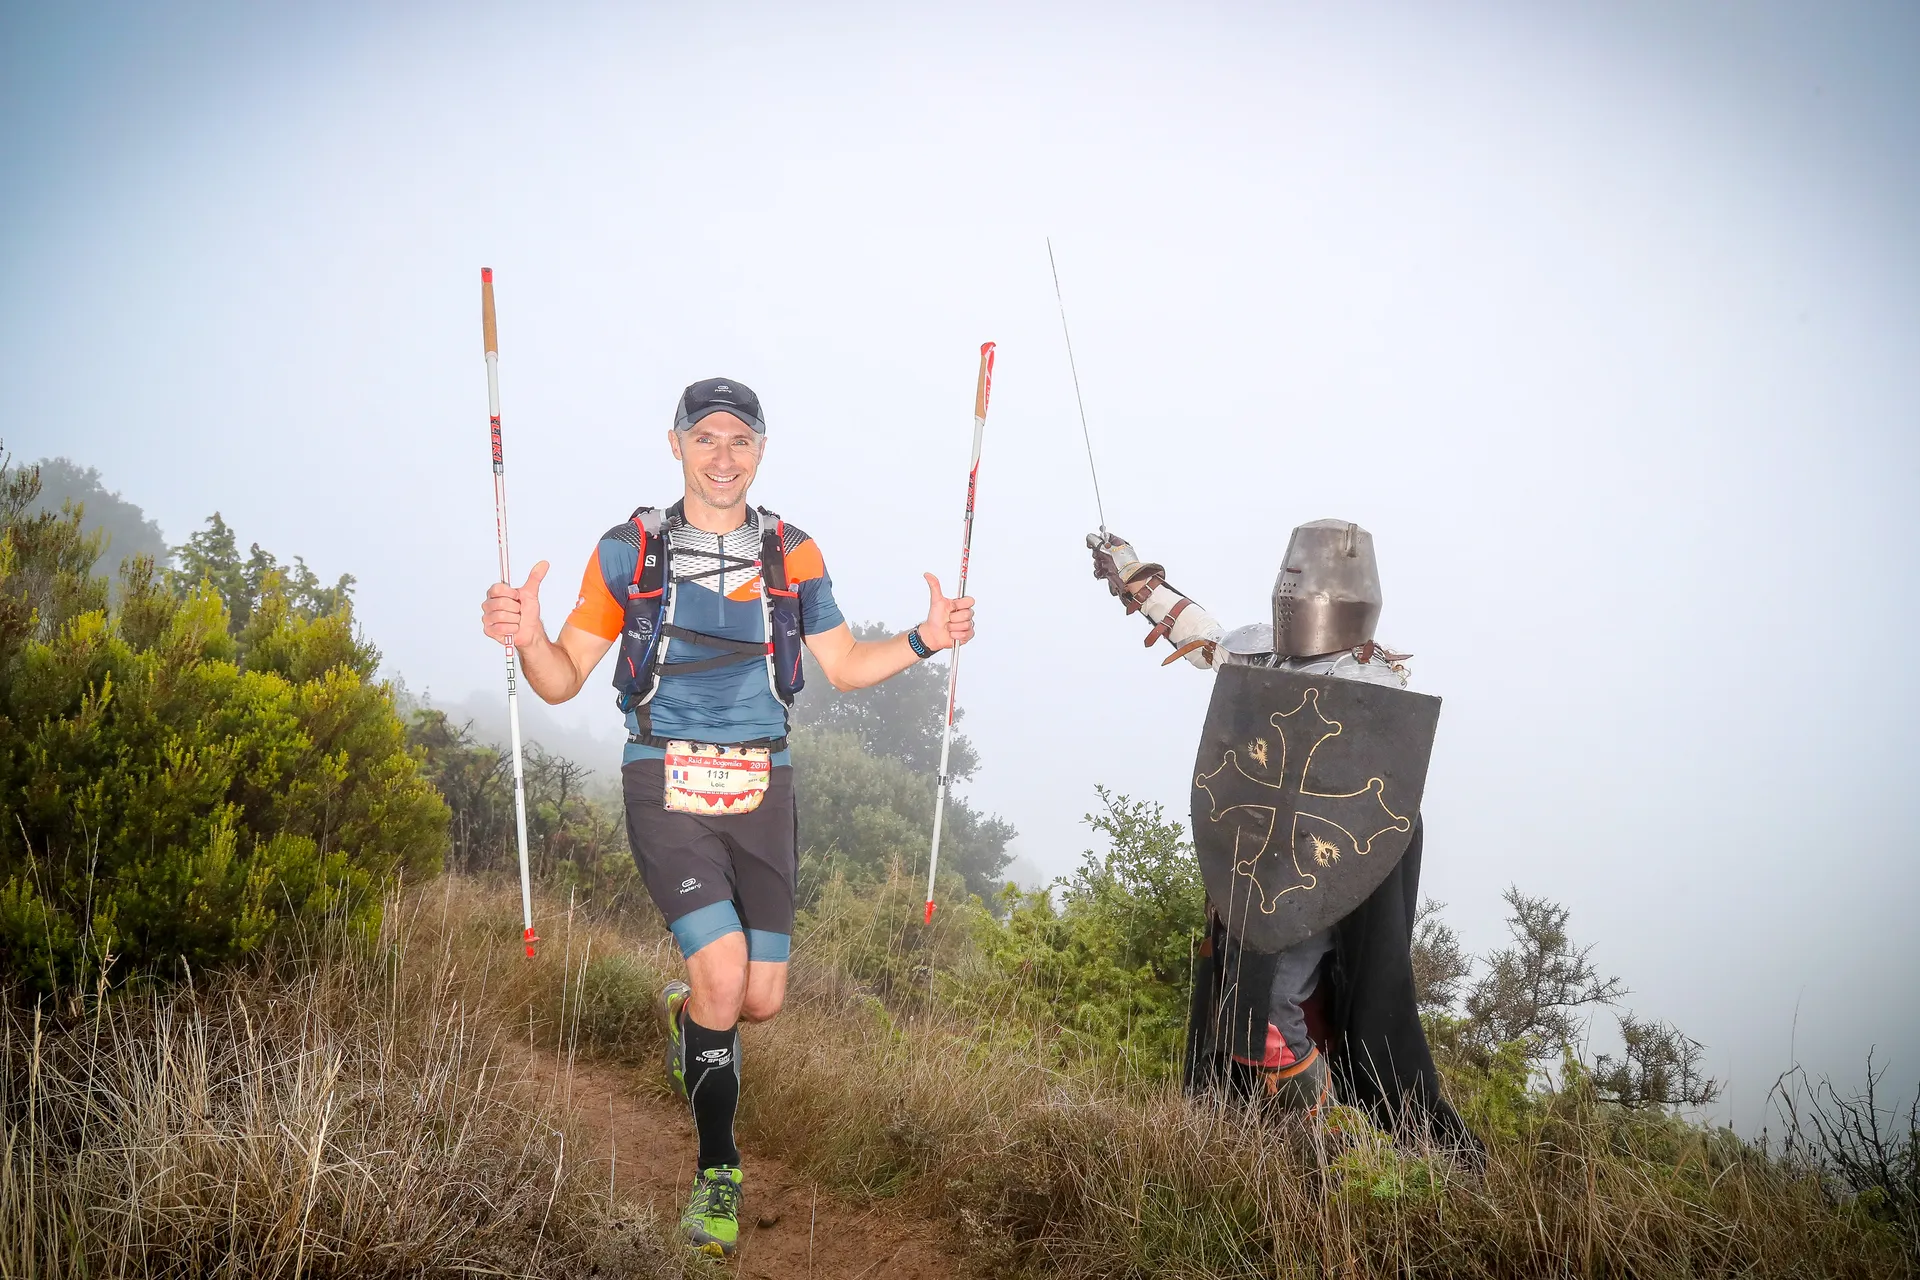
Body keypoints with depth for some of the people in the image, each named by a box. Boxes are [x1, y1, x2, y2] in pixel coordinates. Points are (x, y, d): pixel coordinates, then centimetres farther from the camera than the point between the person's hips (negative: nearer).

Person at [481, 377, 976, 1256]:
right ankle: (718, 1171, 5)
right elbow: (564, 680, 2)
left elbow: (843, 666, 15)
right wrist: (526, 637, -19)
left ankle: (687, 1012, 41)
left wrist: (923, 640, -1)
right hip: (666, 785, -3)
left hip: (760, 788, 3)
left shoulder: (793, 555, 8)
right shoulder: (628, 550, 1)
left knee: (762, 1000, 2)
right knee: (725, 975, -17)